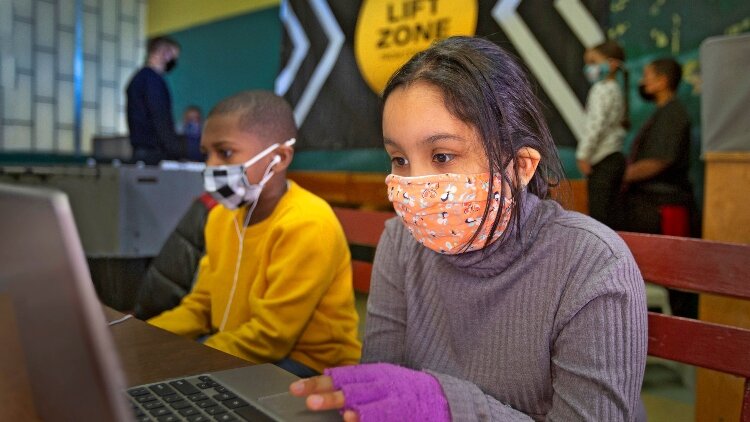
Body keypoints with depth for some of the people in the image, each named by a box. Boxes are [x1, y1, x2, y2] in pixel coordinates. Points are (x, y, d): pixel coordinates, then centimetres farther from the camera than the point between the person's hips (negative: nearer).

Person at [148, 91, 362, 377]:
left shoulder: (306, 225, -24)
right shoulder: (222, 216, 4)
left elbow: (270, 339, -22)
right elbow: (200, 306, 11)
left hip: (307, 368, -7)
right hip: (236, 355, 8)